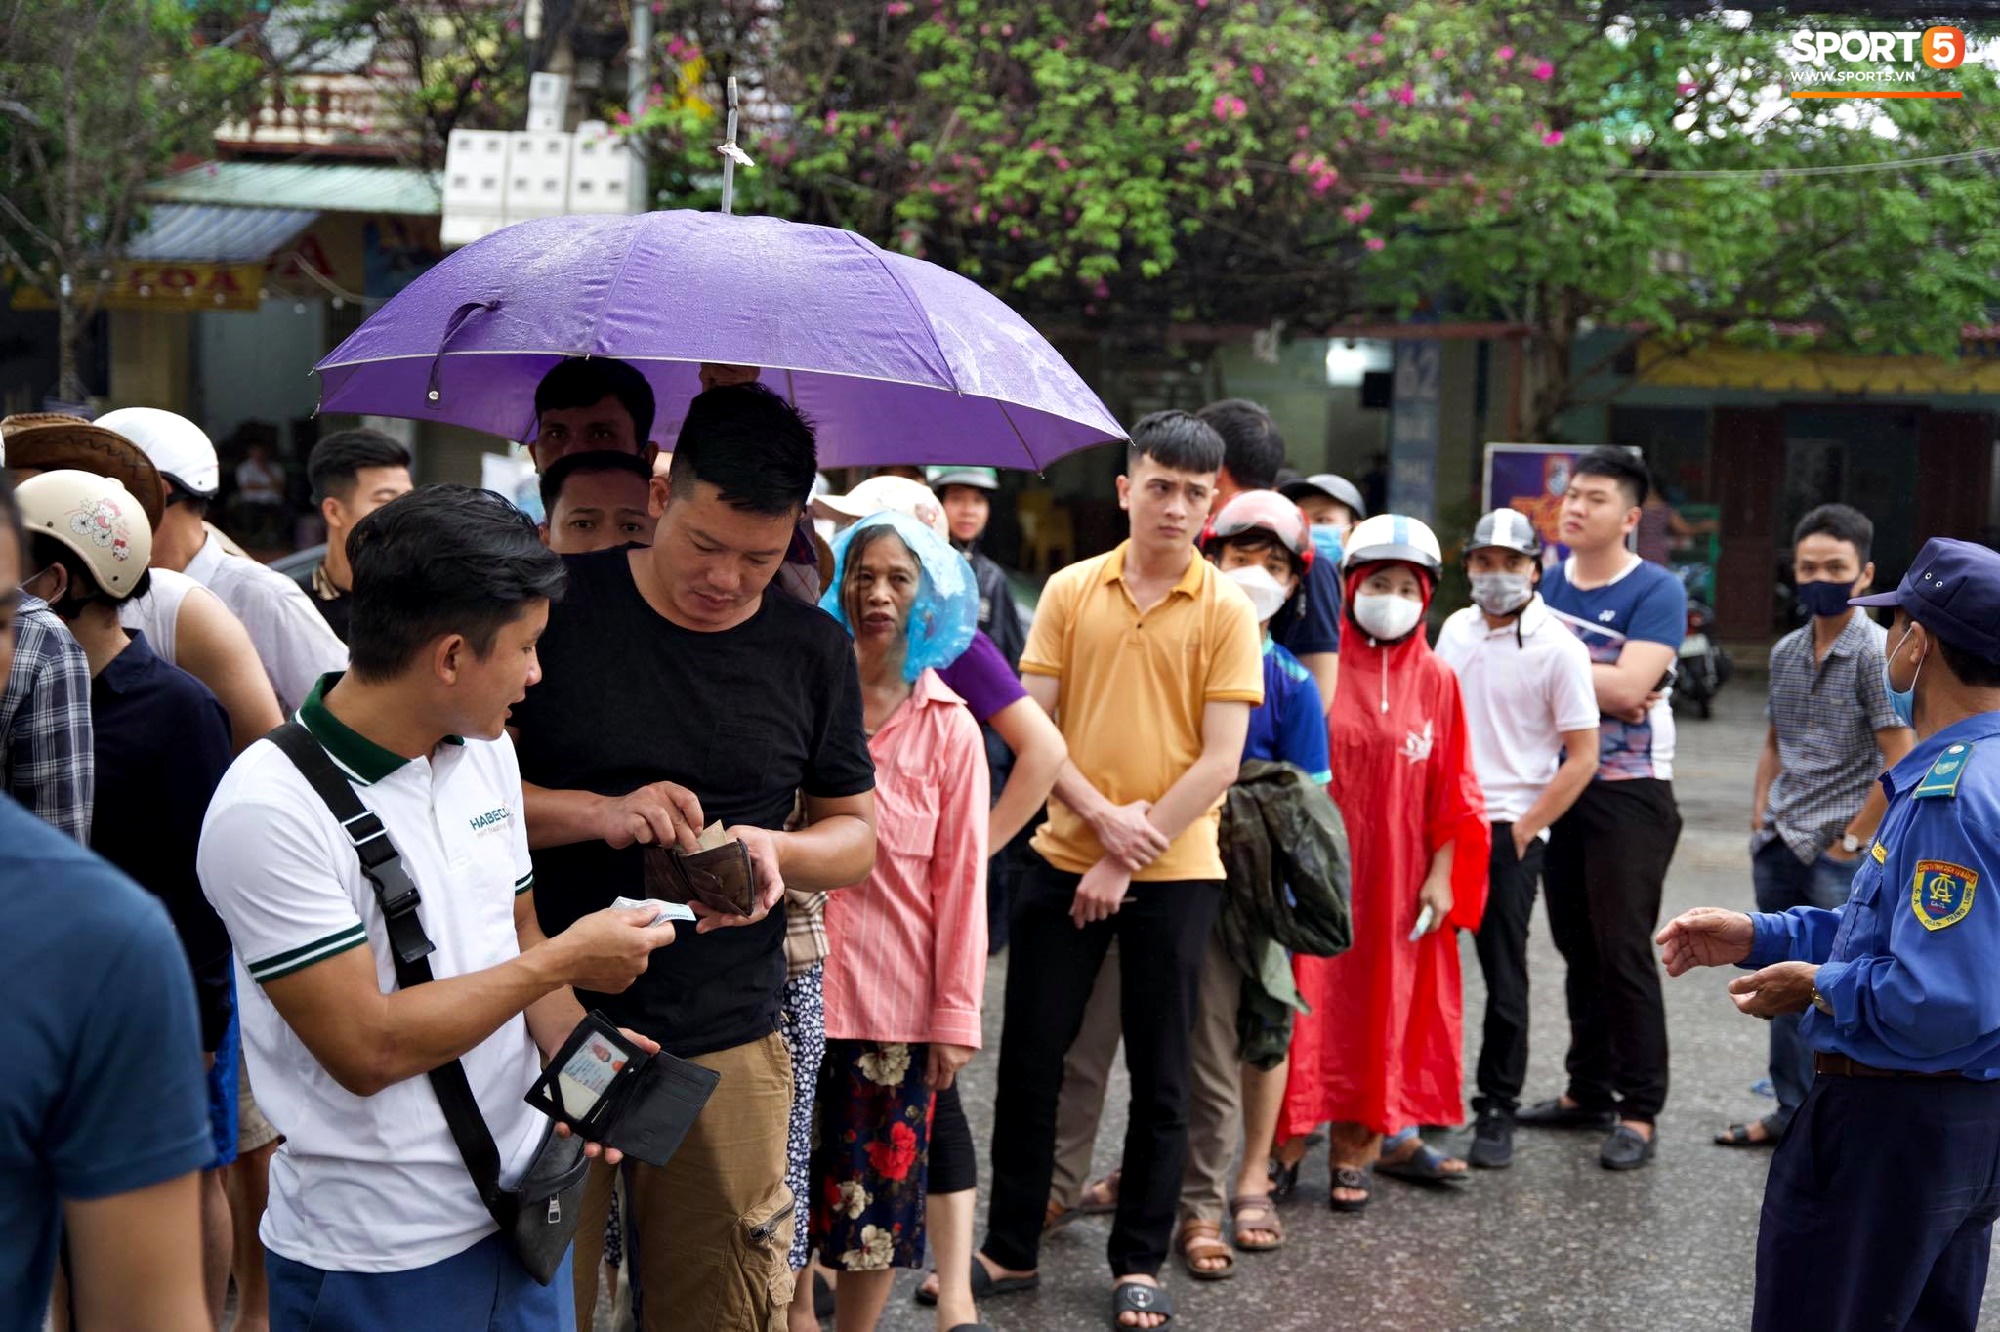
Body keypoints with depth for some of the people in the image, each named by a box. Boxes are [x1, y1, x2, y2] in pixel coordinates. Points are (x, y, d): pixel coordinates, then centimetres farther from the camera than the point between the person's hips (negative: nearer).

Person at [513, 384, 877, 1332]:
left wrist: (773, 850, -10)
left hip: (722, 1047, 2)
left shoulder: (812, 649, 5)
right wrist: (597, 814, -18)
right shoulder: (558, 604, -3)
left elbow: (856, 834, 12)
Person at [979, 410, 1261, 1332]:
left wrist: (1130, 856, -13)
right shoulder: (1070, 592, 2)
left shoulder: (1227, 612, -4)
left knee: (1159, 1078, 6)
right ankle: (1010, 1248, 22)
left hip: (1174, 873, -2)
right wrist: (1102, 814, -13)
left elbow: (1219, 760, -9)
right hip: (1064, 859, 2)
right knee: (1030, 1058, 7)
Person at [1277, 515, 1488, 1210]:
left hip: (1397, 877, 2)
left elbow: (1451, 792, 6)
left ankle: (1356, 1148, 19)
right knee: (1308, 1003, -1)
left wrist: (1441, 874, 0)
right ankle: (1285, 1145, 10)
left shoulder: (1436, 681, 5)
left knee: (1380, 1006, 8)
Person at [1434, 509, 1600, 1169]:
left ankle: (1497, 1111, 13)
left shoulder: (1558, 649, -7)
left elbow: (1582, 757, -7)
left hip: (1509, 832, -5)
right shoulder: (1455, 629, 10)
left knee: (1504, 977, 2)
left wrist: (1523, 830, -12)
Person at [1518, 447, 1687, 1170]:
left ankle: (1639, 1113, 0)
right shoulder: (1545, 579, 9)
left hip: (1629, 792, -6)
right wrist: (1604, 690, -12)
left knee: (1624, 949, -6)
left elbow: (1629, 686, -20)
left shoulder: (1656, 592, -8)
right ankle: (1588, 1090, 23)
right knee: (1575, 943, 12)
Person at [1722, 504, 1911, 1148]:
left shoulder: (1879, 653, -11)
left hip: (1839, 854, -7)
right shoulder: (1786, 652, 10)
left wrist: (1853, 840, -12)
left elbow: (1901, 762, -14)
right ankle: (1792, 1111, 27)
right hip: (1780, 847, 7)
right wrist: (1760, 820, 11)